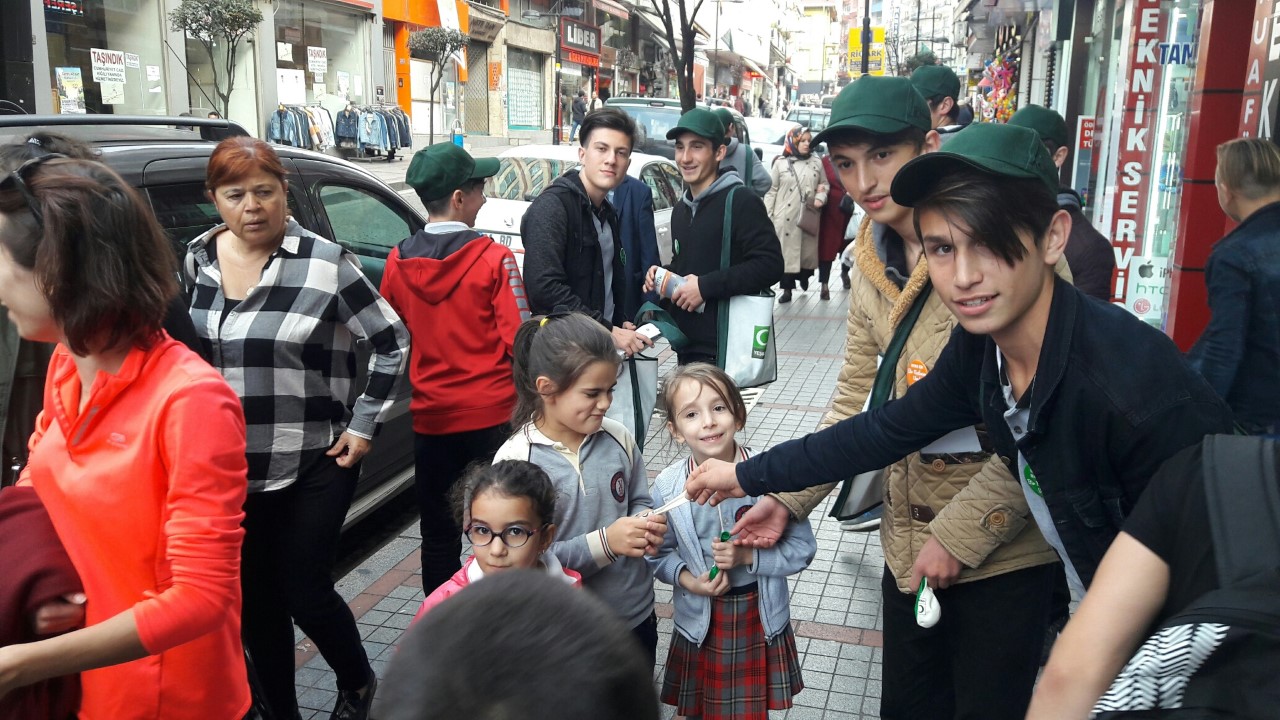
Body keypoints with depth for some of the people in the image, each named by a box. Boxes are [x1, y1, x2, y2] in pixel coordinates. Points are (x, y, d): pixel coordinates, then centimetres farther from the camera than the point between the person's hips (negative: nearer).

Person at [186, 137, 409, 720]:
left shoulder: (324, 263, -13)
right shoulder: (198, 259, 3)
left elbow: (392, 342, -6)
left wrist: (364, 425, -6)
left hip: (313, 466, -4)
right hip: (228, 469, 5)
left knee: (305, 595, 4)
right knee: (253, 601, 13)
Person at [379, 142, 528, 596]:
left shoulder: (398, 262, -1)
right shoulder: (494, 258, -13)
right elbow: (518, 338, -13)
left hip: (429, 416, 4)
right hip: (491, 413, -3)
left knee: (438, 532, 14)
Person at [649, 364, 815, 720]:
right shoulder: (667, 486, -13)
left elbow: (803, 549, -11)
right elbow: (660, 553, 2)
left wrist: (748, 556, -23)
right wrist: (686, 579, -17)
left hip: (760, 618, -1)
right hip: (700, 624, 1)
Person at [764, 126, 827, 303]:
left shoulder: (817, 162, 9)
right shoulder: (781, 162, 3)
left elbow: (824, 184, 16)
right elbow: (771, 190, 2)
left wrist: (820, 198, -6)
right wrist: (768, 215, -4)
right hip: (785, 217, -2)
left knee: (808, 251, 8)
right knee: (786, 252, -1)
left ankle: (804, 278, 34)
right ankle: (787, 289, 6)